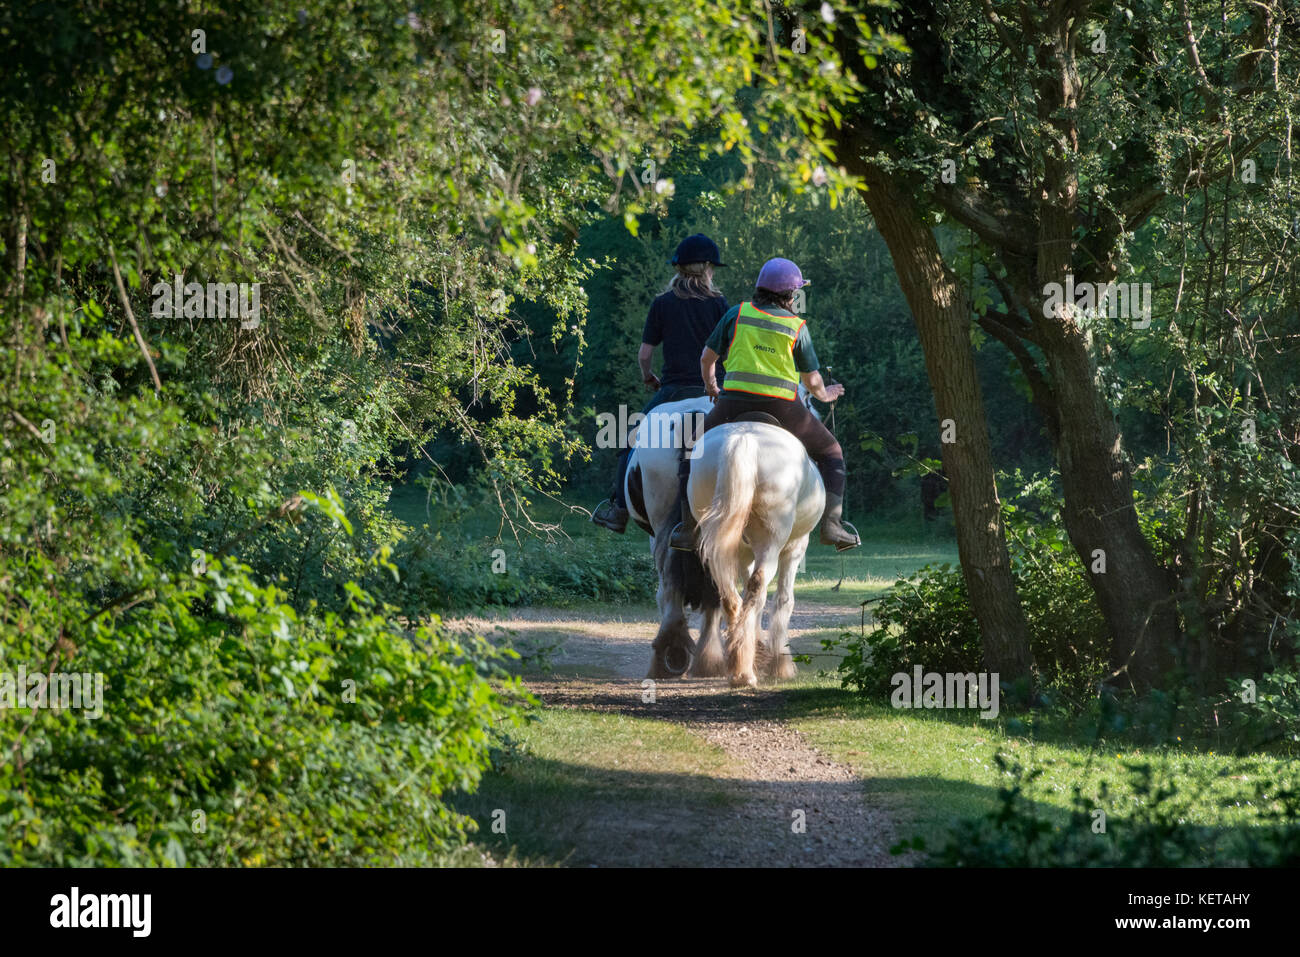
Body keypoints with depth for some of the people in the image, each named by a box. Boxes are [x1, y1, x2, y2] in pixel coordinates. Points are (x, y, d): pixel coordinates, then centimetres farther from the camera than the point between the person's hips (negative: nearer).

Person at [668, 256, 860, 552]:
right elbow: (812, 380, 9)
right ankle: (831, 523, 5)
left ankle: (687, 529, 11)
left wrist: (710, 385, 35)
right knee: (830, 452, 20)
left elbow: (707, 357, 13)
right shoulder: (797, 327, 5)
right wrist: (824, 395, 33)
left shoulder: (738, 314, 7)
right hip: (783, 407, 0)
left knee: (694, 452, 21)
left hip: (735, 403, 0)